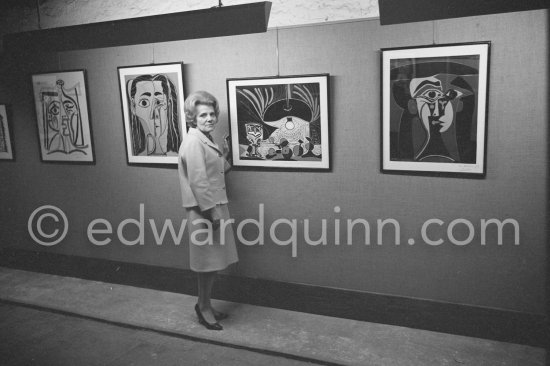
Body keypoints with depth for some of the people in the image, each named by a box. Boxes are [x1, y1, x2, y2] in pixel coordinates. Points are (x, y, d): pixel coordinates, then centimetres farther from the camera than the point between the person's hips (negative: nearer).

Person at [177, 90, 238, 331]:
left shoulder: (207, 139, 13)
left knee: (213, 261, 16)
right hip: (204, 210, -9)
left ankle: (205, 305, 29)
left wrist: (224, 156, 5)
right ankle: (204, 307, 19)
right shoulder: (193, 141, -16)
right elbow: (197, 181, -21)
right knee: (209, 261, 2)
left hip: (216, 206, 9)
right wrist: (212, 213, -21)